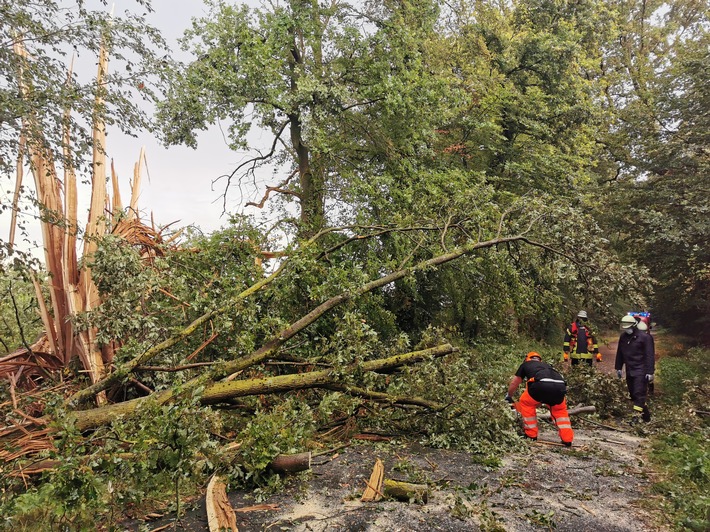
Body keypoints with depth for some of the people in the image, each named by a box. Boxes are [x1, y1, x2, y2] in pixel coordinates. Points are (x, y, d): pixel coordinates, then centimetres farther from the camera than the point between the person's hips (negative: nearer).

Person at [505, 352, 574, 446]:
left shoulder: (525, 364, 33)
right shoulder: (546, 365, 42)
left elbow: (514, 383, 38)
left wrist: (509, 397, 56)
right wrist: (536, 404, 59)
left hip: (541, 384, -4)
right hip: (560, 385, 4)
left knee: (525, 403, 25)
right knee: (560, 410, 33)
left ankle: (531, 435, 25)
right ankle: (567, 439, 23)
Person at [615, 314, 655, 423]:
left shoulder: (644, 337, -10)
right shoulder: (623, 337, 8)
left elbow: (650, 355, -11)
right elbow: (619, 353, 16)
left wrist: (650, 372, -14)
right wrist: (618, 368, 15)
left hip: (641, 371, -7)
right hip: (629, 371, 7)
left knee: (639, 394, -8)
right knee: (633, 394, 12)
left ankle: (636, 415, -5)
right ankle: (646, 413, 28)